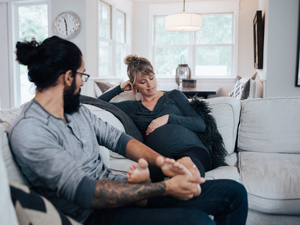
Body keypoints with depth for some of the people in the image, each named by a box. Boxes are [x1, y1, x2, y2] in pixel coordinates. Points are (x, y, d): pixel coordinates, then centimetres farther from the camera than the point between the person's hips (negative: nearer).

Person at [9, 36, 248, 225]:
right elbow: (84, 192, -25)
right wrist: (166, 187, -25)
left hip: (122, 189, 8)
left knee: (234, 192, 1)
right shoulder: (28, 132, -17)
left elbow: (117, 139, 8)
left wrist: (161, 161, -11)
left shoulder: (78, 110, 11)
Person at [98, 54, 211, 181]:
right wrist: (121, 88, 23)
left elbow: (201, 125, 11)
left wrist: (169, 117, -1)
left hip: (191, 148, 0)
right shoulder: (133, 108, 23)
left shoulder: (174, 96, 21)